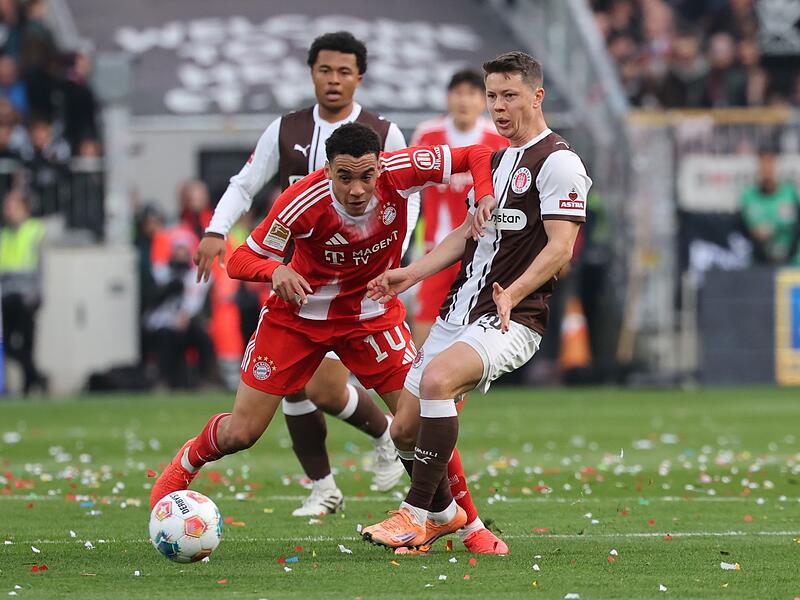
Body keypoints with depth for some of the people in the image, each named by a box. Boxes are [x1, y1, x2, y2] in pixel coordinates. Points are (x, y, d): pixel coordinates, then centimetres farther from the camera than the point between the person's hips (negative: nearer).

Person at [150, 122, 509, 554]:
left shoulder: (399, 172, -24)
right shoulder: (303, 202, -31)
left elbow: (477, 157, -12)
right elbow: (240, 260, -23)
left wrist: (485, 200, -31)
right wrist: (275, 270, -44)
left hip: (372, 314, 2)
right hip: (299, 312, -2)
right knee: (240, 433, 1)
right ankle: (186, 464, 35)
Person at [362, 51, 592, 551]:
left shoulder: (558, 162, -8)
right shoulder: (498, 157, 19)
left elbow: (560, 248, -15)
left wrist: (513, 294, -27)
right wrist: (411, 274, 14)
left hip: (511, 321, -9)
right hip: (458, 312, 9)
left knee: (438, 378, -34)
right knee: (405, 429, 5)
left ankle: (418, 517, -25)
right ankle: (447, 513, 30)